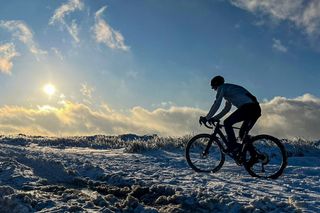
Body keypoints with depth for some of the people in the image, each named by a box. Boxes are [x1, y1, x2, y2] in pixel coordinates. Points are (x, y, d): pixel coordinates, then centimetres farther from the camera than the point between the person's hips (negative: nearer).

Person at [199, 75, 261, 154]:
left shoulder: (222, 87, 6)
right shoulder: (229, 89, 33)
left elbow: (216, 105, -2)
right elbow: (227, 108, 35)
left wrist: (206, 118, 3)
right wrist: (214, 118, 31)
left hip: (247, 107, -9)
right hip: (256, 109, 9)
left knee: (227, 123, -6)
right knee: (243, 133, 15)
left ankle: (233, 146, -12)